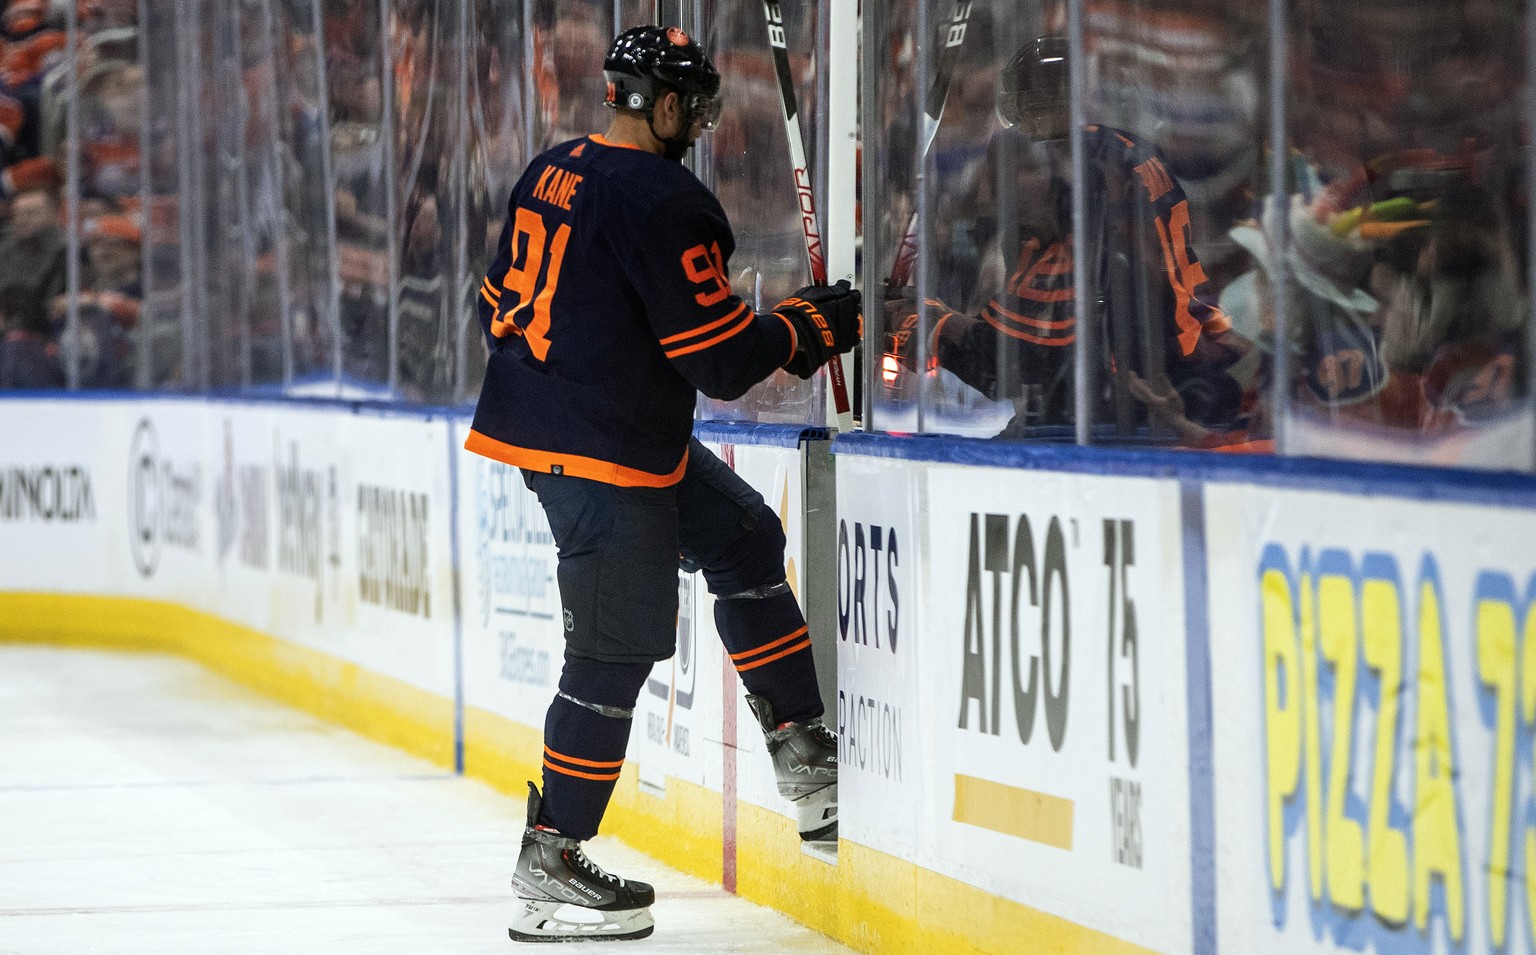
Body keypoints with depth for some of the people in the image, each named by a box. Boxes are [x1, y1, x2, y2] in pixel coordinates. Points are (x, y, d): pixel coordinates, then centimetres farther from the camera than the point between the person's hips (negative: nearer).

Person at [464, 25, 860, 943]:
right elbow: (721, 360, -18)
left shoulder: (552, 174, 8)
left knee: (746, 541, 20)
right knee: (616, 652, -4)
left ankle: (808, 761, 23)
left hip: (535, 414, 10)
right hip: (604, 452, -10)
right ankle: (551, 867, 0)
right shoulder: (664, 202, -19)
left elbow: (503, 303, 17)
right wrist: (811, 325, -3)